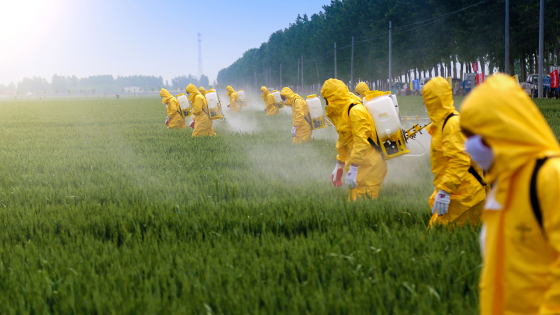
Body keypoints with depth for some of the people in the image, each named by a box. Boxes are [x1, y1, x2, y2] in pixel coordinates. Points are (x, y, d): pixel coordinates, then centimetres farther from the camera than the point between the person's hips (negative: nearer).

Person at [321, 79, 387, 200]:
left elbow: (361, 142, -23)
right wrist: (339, 166, 28)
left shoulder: (355, 111, -17)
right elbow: (343, 140, 26)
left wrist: (353, 170, -25)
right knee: (354, 198, 11)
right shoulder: (342, 111, 16)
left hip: (369, 166, -10)